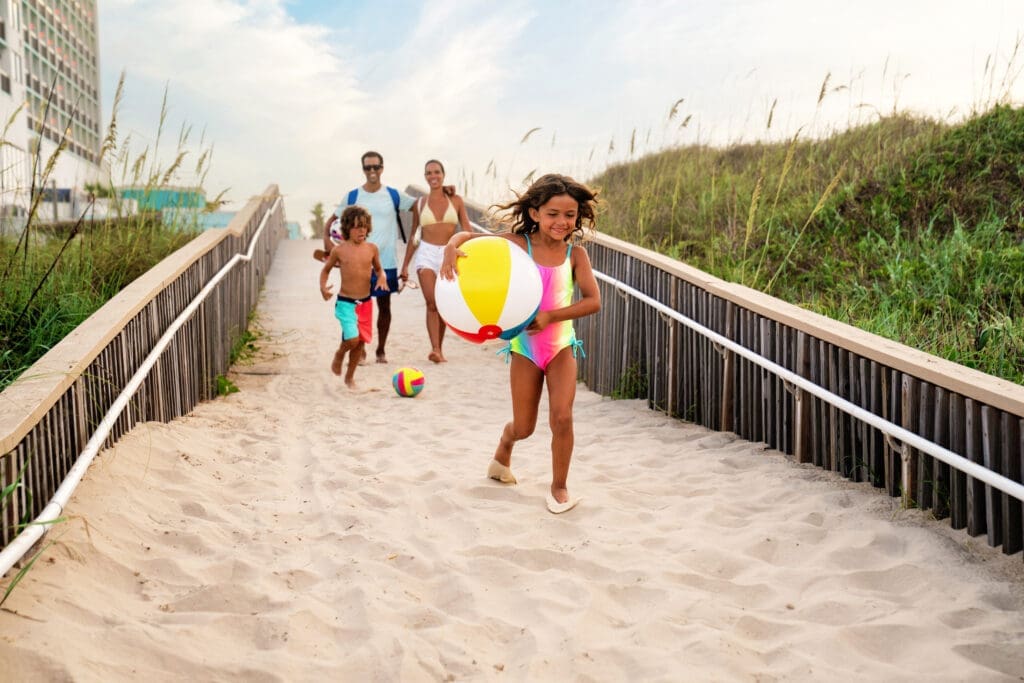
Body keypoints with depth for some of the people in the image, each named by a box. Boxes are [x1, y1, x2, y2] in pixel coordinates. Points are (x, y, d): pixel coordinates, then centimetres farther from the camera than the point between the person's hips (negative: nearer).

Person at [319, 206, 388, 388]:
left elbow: (378, 268, 17)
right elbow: (326, 269, 10)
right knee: (352, 339, -17)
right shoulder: (339, 250, -4)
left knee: (361, 341, 9)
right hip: (345, 302, -3)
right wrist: (323, 286, -6)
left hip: (365, 302, 3)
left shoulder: (372, 248, 2)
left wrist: (382, 277, -5)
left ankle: (350, 376, 30)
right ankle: (339, 354, 19)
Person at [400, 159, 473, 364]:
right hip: (426, 254, 0)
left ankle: (439, 349, 17)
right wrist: (405, 265, 13)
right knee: (432, 303, -16)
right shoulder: (420, 203, 7)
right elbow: (413, 235, 13)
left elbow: (467, 231, 4)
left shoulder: (456, 200, 4)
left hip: (449, 254, 1)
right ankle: (435, 349, -23)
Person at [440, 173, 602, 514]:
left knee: (562, 417, -11)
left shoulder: (575, 254, -8)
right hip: (524, 346, -1)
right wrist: (451, 247, -35)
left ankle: (559, 487, 11)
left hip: (560, 345, 1)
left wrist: (549, 316, -27)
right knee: (523, 427, 10)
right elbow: (469, 236, -12)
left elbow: (593, 301, -16)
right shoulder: (518, 243, -12)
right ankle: (502, 455, 47)